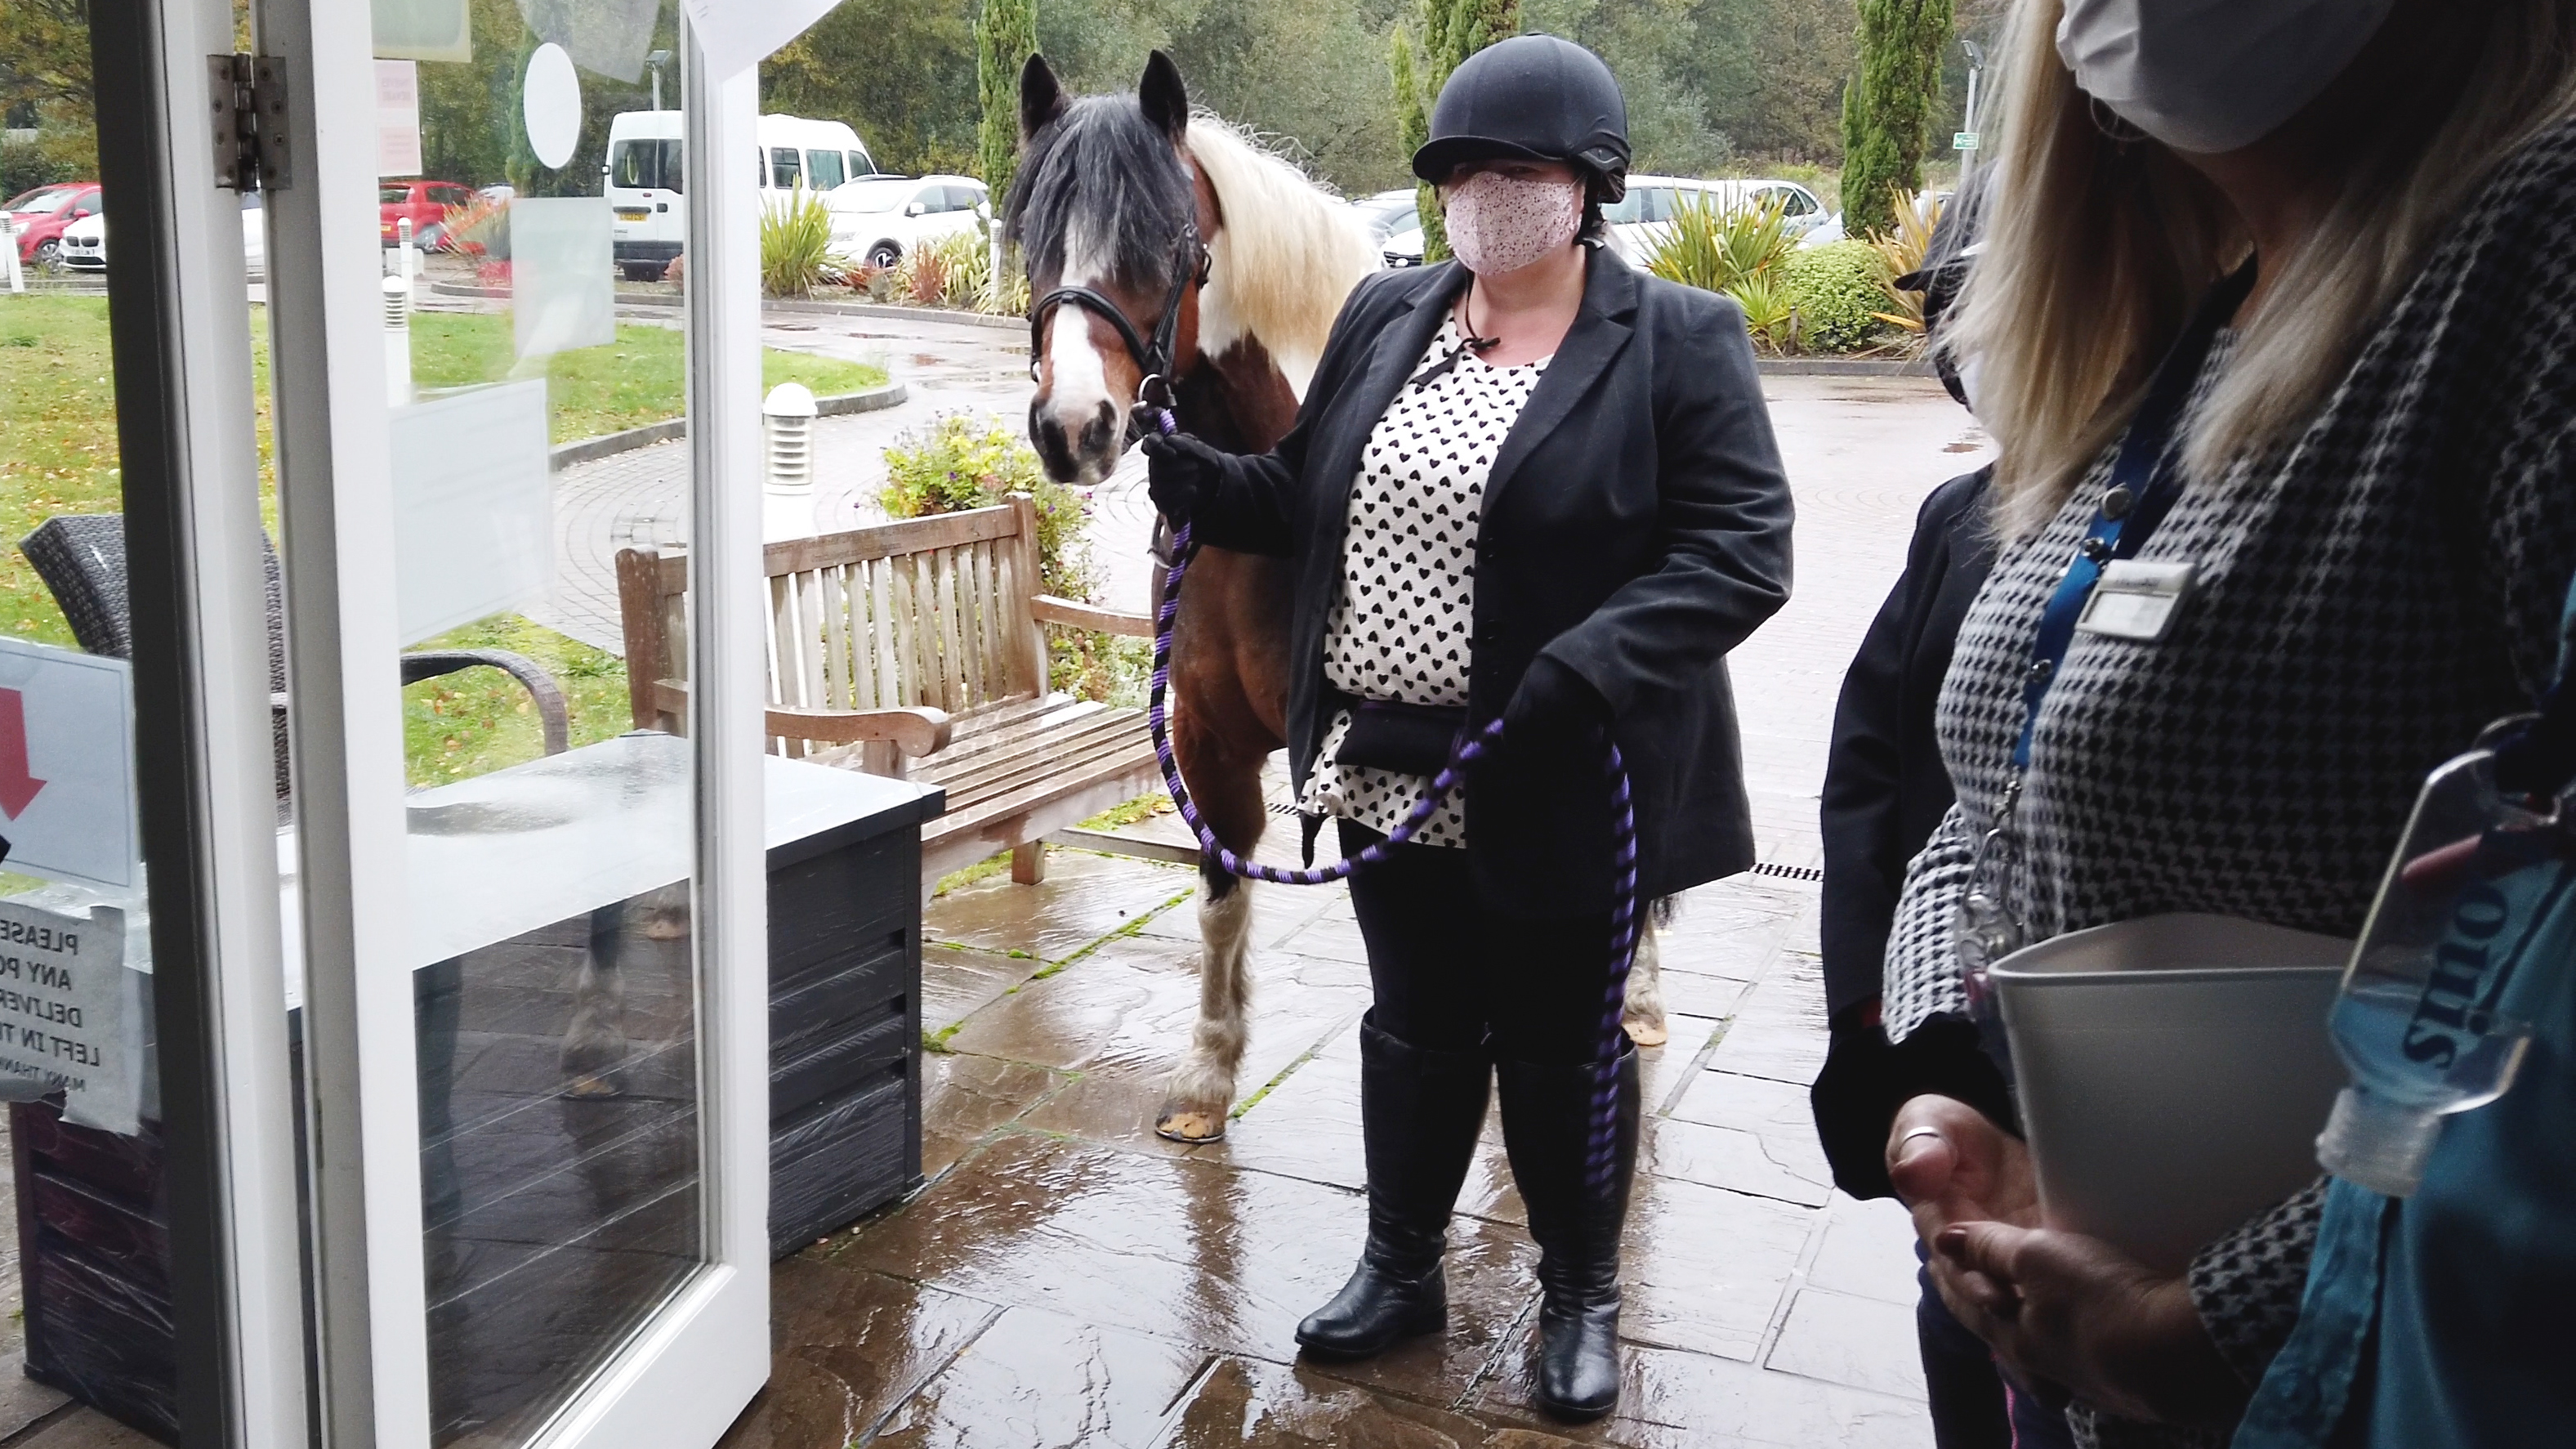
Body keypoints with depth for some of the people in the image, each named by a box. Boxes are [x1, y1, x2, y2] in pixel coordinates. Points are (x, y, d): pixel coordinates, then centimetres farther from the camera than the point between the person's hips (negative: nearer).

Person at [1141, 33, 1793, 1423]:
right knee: (1414, 1032, 20)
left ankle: (1581, 1296, 35)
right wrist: (1172, 467, -5)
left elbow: (1741, 552, -17)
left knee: (1563, 1052, 13)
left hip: (1555, 786, -4)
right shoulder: (1383, 316, 6)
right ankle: (1400, 1268, 40)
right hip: (1386, 771, 5)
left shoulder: (1679, 339, -10)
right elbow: (1299, 499, 12)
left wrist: (1577, 677, -28)